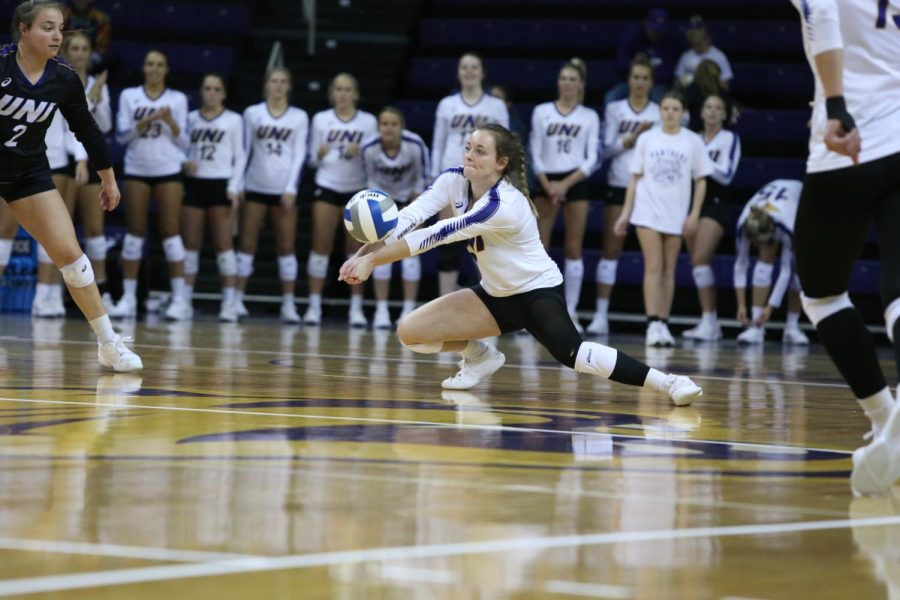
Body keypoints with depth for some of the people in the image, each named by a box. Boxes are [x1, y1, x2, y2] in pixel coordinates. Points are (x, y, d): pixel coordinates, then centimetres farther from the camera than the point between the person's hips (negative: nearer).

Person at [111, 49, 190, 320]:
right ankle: (128, 298, 3)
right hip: (136, 170, 1)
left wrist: (170, 122, -14)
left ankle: (180, 299, -7)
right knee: (134, 233, 1)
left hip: (168, 171, -1)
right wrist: (146, 121, -16)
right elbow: (121, 135, -3)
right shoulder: (129, 95, 6)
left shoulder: (178, 99, 5)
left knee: (171, 232, -6)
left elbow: (182, 140, 4)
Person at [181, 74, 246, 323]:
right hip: (194, 183, 3)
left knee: (224, 244, -5)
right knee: (190, 243, 3)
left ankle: (229, 302, -6)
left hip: (221, 184, -3)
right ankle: (184, 299, 5)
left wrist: (234, 187, -7)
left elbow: (240, 156, 2)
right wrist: (183, 163, -4)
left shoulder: (234, 120, 4)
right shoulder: (191, 118, 11)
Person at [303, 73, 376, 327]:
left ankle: (356, 308, 3)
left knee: (356, 248, 0)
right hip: (327, 187, 0)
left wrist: (360, 153, -15)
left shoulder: (369, 121, 3)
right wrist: (320, 154, -15)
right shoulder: (321, 119, 5)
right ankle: (314, 305, 0)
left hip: (357, 190, 0)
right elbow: (313, 160, 7)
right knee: (321, 245, -3)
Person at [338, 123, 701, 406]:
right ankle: (480, 356, 20)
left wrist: (373, 260, -32)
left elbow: (437, 235, -31)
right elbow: (409, 218, -19)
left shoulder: (504, 204, -29)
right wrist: (366, 253, -36)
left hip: (538, 291, -8)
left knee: (570, 352, -34)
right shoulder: (453, 182, -7)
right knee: (409, 332, -6)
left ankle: (666, 382, -32)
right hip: (497, 295, 8)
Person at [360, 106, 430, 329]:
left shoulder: (415, 145, -29)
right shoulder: (369, 148, -25)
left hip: (411, 198, -1)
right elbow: (370, 179, -8)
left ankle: (409, 310, -2)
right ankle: (381, 311, 0)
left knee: (410, 251, -6)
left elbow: (423, 177, -14)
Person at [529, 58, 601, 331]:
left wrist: (566, 184, -10)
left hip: (576, 183, 0)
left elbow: (593, 158, 0)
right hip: (546, 182, 0)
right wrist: (547, 185, -9)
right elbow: (535, 153, 4)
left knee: (574, 249, 0)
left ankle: (570, 313, 6)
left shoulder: (589, 116, 6)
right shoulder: (541, 112, 6)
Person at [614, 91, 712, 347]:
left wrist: (694, 214, -2)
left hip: (676, 215, 1)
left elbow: (700, 181, 6)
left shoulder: (693, 141, 3)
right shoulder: (647, 139, 4)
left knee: (668, 270, 5)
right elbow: (635, 178, 7)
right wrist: (625, 213, 4)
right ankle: (653, 324, -14)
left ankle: (663, 324, 8)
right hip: (648, 211, -1)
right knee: (653, 267, -9)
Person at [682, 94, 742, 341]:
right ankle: (711, 323, 14)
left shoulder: (729, 139, -2)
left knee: (700, 259, -19)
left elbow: (726, 175, -11)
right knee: (699, 263, 7)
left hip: (717, 205, -6)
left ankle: (708, 320, -17)